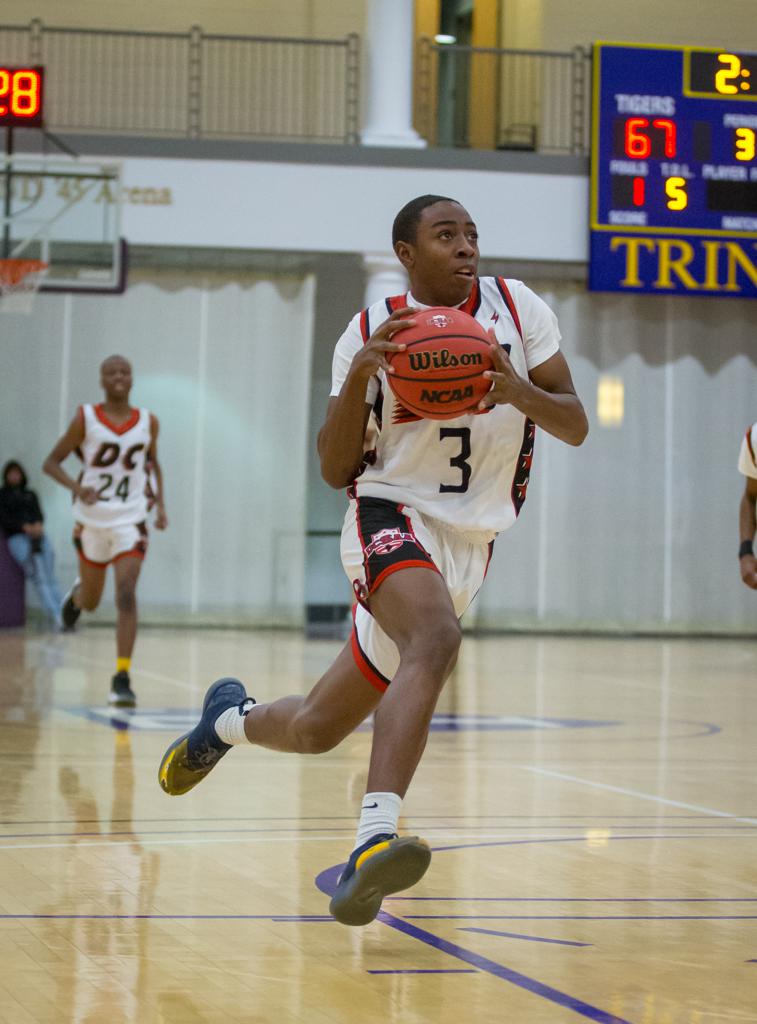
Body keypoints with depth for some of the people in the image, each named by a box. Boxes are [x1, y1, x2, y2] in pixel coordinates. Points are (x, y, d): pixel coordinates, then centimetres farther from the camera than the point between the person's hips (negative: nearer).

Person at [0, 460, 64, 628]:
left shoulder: (30, 494, 27)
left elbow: (38, 513, 12)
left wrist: (38, 524, -12)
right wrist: (24, 526, -14)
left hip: (36, 534, 3)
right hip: (16, 537, -3)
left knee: (50, 575, -24)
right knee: (38, 574, -28)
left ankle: (61, 616, -35)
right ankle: (55, 617, -37)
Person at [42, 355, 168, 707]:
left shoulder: (148, 423, -1)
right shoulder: (86, 419, -8)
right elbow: (51, 462, -4)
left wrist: (160, 502, 5)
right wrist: (77, 487, -23)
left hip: (130, 522, 0)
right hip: (92, 520, 0)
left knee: (126, 596, -18)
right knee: (91, 602, 15)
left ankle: (122, 678, -18)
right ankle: (77, 593, 55)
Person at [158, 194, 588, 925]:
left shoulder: (516, 308, 3)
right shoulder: (370, 332, 0)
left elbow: (576, 427, 1)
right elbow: (335, 470, -2)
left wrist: (518, 389, -20)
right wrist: (357, 381, -20)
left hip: (468, 548, 3)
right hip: (392, 517, -3)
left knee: (315, 730, 7)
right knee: (436, 639, -38)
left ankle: (228, 719, 41)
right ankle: (374, 842, -46)